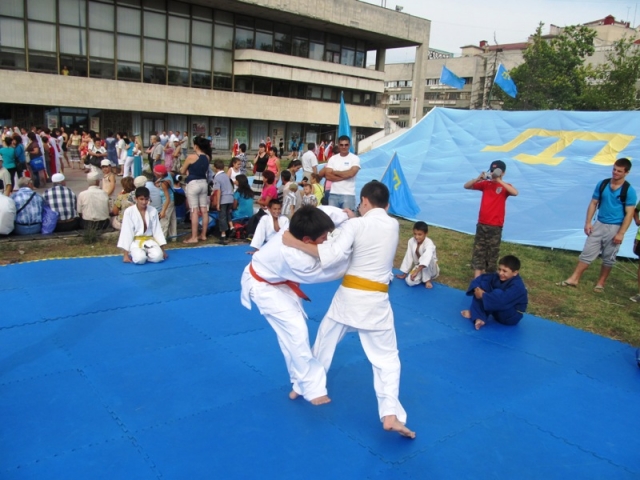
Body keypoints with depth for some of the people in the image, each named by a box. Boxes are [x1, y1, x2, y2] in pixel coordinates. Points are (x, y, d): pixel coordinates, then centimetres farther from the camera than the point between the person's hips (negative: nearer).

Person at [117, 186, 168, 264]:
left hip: (149, 240, 2)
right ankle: (134, 253, 5)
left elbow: (157, 230, 4)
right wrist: (126, 254, -10)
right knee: (140, 259, -30)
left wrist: (162, 249, 1)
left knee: (158, 257, -28)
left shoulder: (153, 211, -1)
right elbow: (126, 232, -9)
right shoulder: (129, 211, -10)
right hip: (135, 241, -2)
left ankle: (147, 253, 5)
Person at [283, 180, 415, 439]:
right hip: (376, 300, 1)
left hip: (349, 296, -1)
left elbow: (333, 255, -22)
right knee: (386, 357, 7)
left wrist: (295, 243, -19)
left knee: (325, 341, 22)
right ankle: (390, 415, -4)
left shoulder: (354, 225, -10)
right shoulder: (393, 225, 1)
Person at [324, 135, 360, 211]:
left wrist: (334, 172, -3)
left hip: (348, 194, -3)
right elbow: (328, 176, -1)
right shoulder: (333, 158, 9)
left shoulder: (354, 158, 0)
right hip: (334, 194, 3)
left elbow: (351, 173, -15)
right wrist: (344, 176, -9)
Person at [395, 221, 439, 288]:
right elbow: (408, 257, -5)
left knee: (427, 259, -38)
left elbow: (426, 257, -47)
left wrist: (417, 271, -56)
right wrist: (404, 274, 1)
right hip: (418, 267, 3)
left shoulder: (429, 243, -29)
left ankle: (427, 280, -15)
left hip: (431, 269, -3)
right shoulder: (411, 241, -13)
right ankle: (423, 277, 5)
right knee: (410, 281, -25)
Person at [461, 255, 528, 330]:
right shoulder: (498, 276, -5)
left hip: (510, 317, -8)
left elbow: (502, 300, -42)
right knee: (483, 284, -6)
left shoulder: (517, 287, -29)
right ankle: (479, 318, -19)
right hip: (498, 312, 8)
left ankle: (474, 313, -15)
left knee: (498, 293, -33)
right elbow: (482, 278, -6)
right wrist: (476, 288, -26)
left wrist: (483, 296, -35)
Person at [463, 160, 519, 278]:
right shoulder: (485, 184, 6)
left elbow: (515, 192, -24)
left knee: (492, 253, 5)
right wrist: (478, 178, -13)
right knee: (478, 251, 1)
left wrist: (499, 180, -25)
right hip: (482, 224, 3)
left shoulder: (505, 186, -2)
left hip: (495, 226, -3)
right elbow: (466, 186, 3)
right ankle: (477, 279, 4)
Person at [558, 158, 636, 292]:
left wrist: (621, 233, -16)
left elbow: (629, 214, -11)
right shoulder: (602, 184, 1)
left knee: (608, 258, 9)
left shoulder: (629, 191, -10)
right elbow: (593, 203, 6)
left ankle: (601, 283, 22)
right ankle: (574, 279, 7)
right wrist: (588, 222, -1)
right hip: (599, 224, 3)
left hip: (615, 228, -3)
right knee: (587, 252, 4)